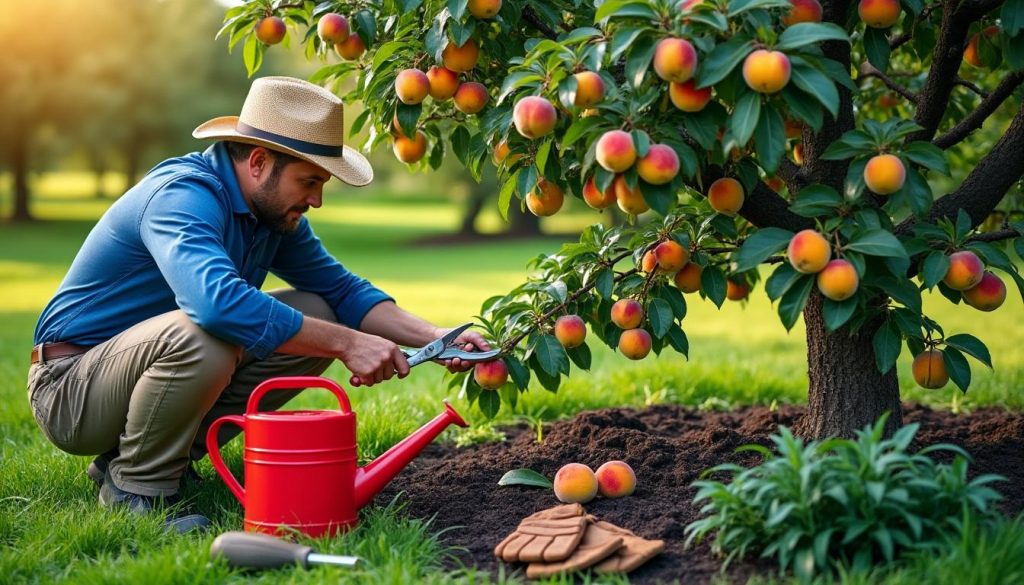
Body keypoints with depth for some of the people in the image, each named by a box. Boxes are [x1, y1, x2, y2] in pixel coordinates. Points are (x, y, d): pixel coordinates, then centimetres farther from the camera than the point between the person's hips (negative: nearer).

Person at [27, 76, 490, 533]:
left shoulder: (275, 210, 2)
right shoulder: (183, 196, -26)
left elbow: (340, 289, 9)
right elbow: (218, 301, -44)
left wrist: (432, 336, -7)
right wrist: (346, 343, -38)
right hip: (71, 389, -9)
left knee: (315, 317, -3)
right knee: (201, 337, -38)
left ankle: (168, 454, 3)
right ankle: (135, 488, -13)